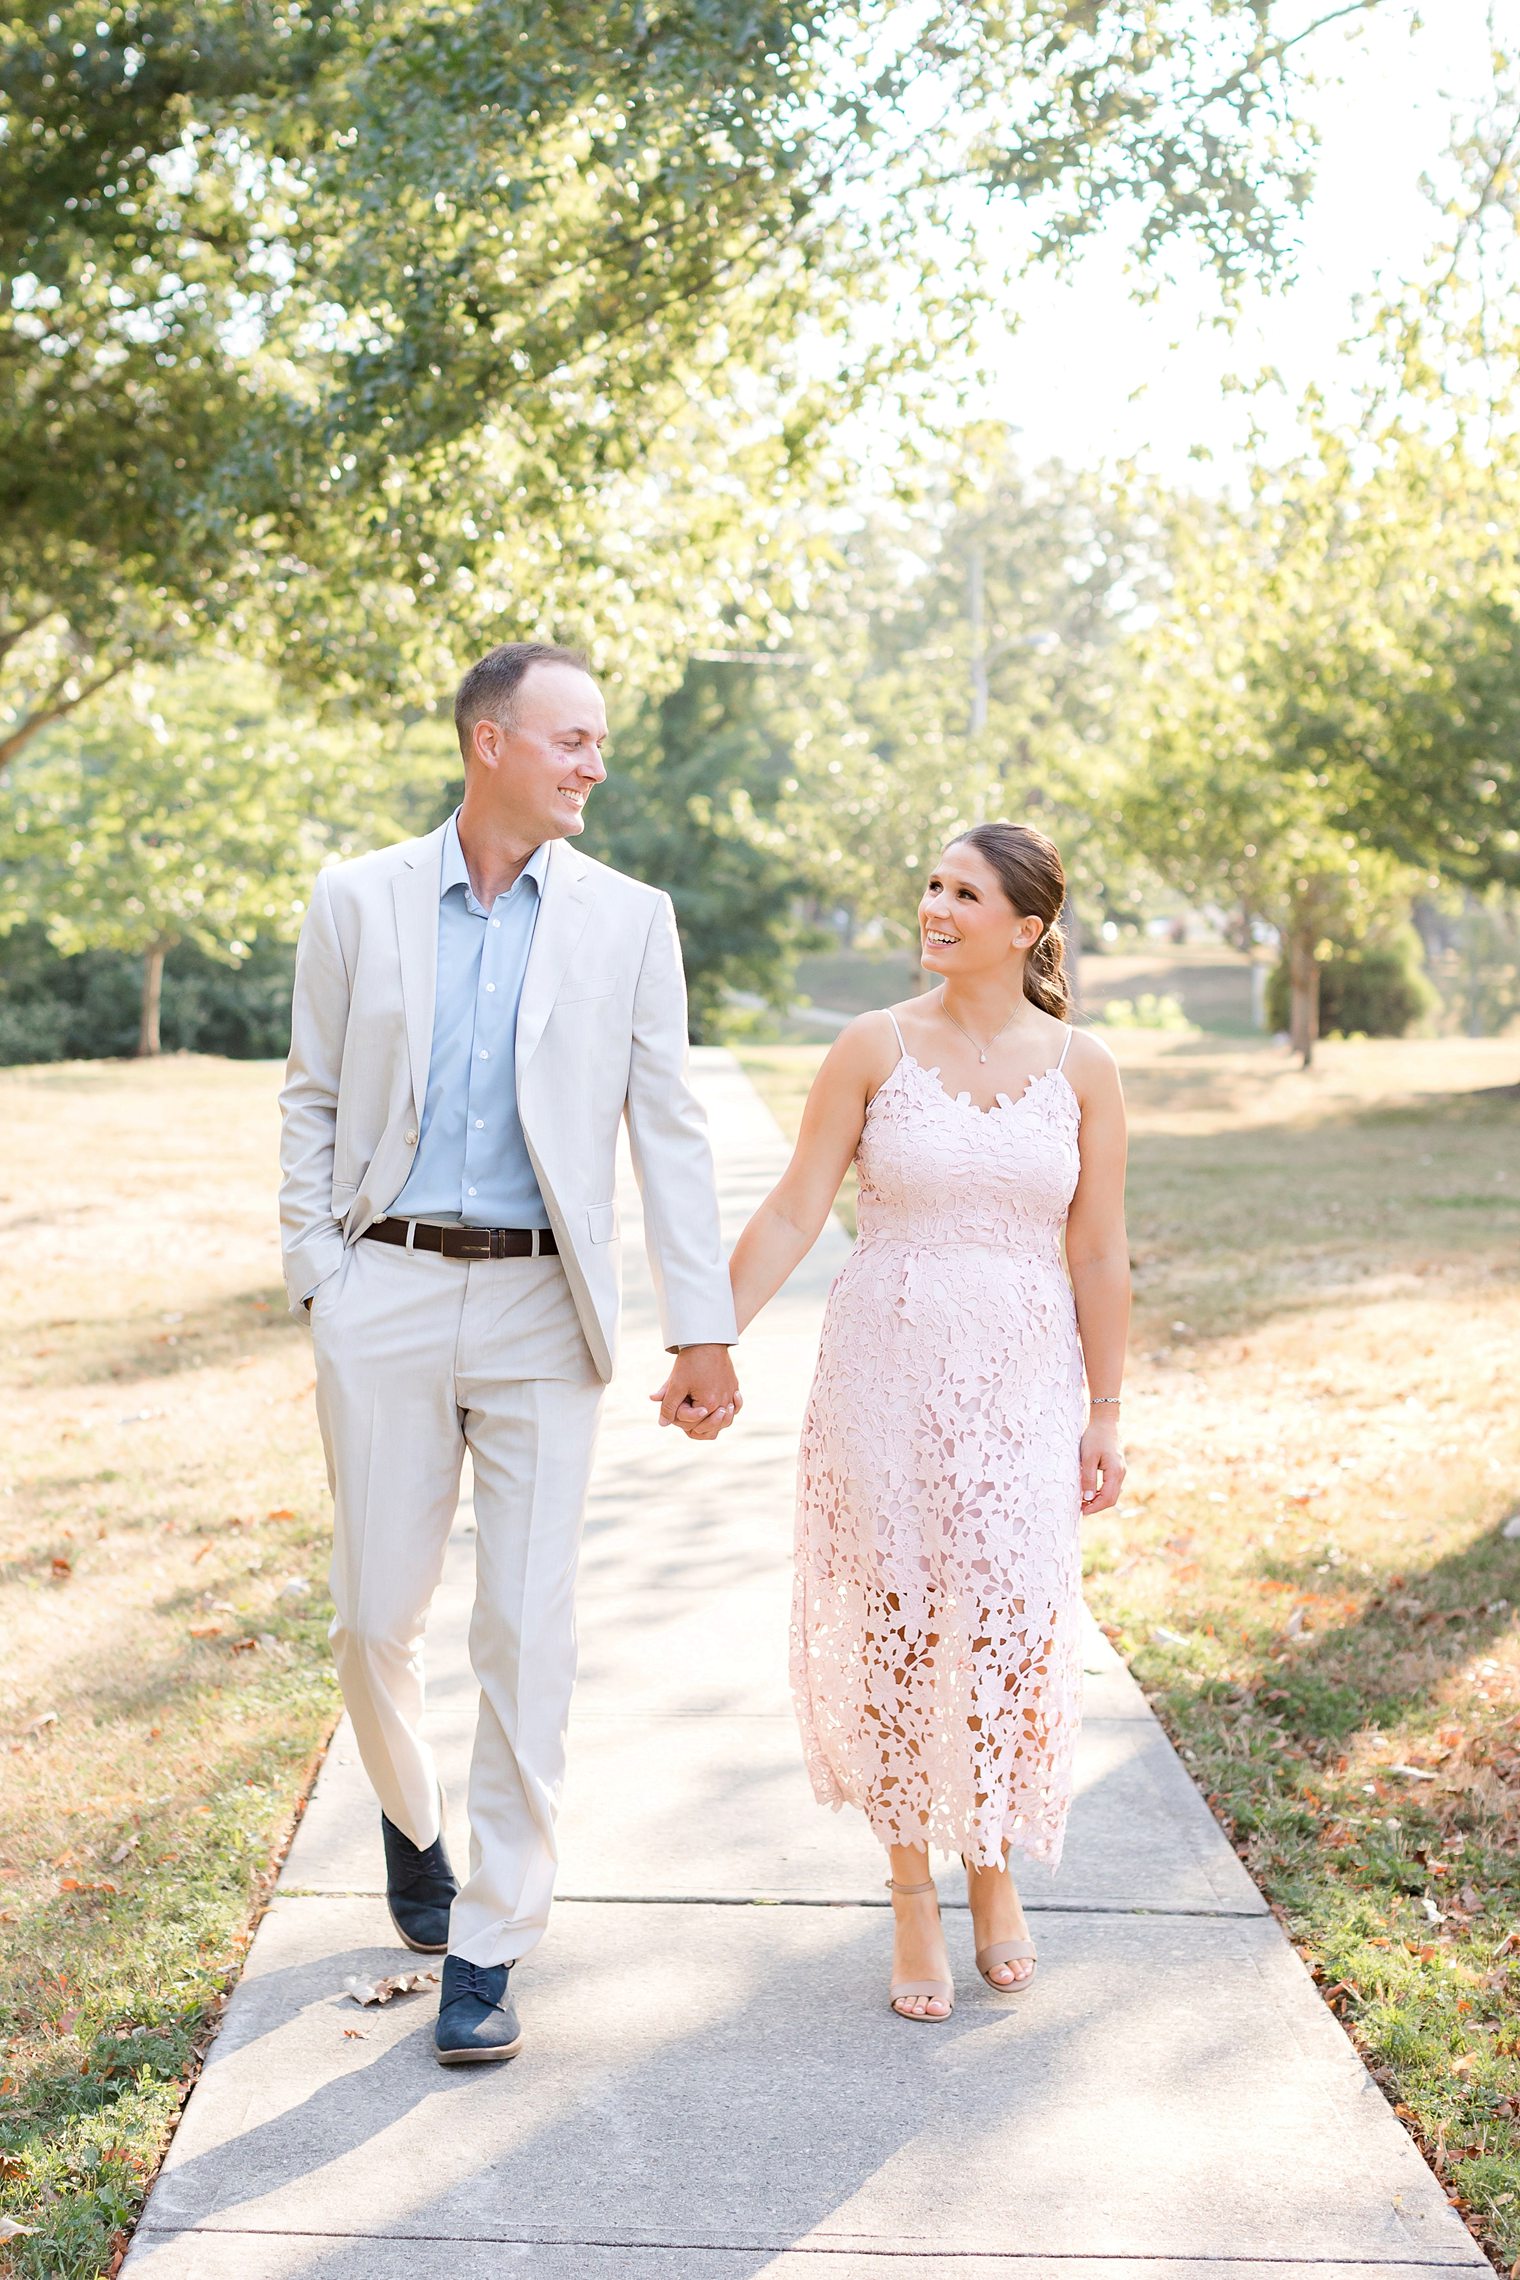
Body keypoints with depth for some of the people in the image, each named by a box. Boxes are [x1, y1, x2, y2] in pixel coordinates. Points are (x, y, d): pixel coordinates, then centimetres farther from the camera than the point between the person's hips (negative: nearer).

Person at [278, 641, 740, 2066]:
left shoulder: (627, 919, 4)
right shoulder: (357, 901, 5)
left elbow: (668, 1129, 2)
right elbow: (311, 1102, 9)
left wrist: (702, 1328, -2)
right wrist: (317, 1280, -1)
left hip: (541, 1308, 0)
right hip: (386, 1296, 0)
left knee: (527, 1633, -1)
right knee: (376, 1615, 6)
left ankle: (487, 1949, 11)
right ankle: (408, 1817, 38)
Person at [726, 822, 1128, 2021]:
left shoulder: (1081, 1067, 2)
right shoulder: (875, 1048, -1)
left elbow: (1099, 1255, 5)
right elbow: (791, 1215, -1)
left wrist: (1104, 1414, 4)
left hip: (1022, 1382, 1)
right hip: (886, 1370, 0)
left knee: (1013, 1623, -2)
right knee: (894, 1622, 3)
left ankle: (995, 1863, 24)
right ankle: (915, 1892, 19)